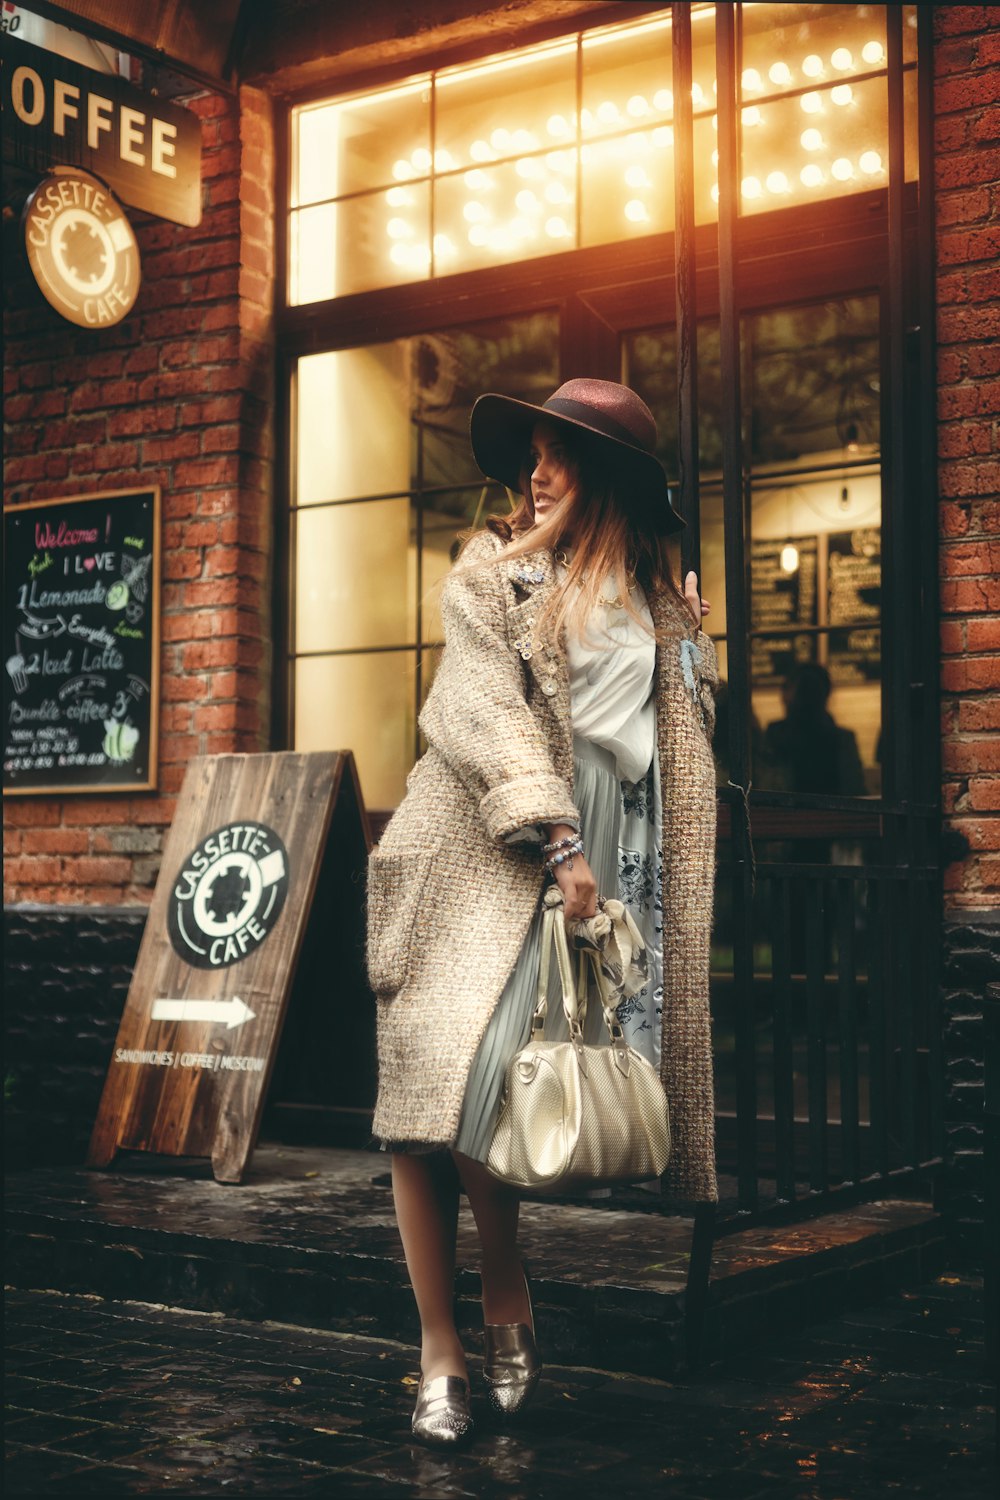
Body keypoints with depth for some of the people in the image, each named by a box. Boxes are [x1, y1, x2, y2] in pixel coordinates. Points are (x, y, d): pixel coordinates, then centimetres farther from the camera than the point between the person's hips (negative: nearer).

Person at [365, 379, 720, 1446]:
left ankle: (501, 1315, 7)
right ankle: (441, 1348, -2)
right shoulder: (491, 573, 8)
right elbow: (485, 711, -6)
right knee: (433, 1081, -10)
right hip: (486, 859, -1)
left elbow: (685, 736, 23)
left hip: (594, 867, 2)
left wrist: (695, 640, 10)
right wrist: (556, 838, -16)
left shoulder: (655, 602, 18)